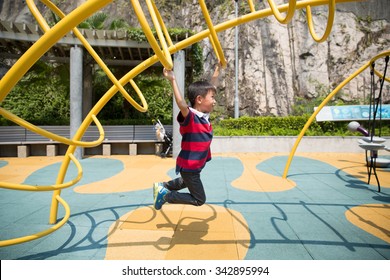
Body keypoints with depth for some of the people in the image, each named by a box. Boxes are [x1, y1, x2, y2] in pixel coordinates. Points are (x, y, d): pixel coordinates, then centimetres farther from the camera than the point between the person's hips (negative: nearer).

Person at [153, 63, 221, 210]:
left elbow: (212, 87, 9)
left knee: (186, 182, 35)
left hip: (196, 165, 9)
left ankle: (162, 186, 43)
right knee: (199, 199, 2)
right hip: (188, 166, -9)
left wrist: (217, 70, 14)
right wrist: (173, 80, -49)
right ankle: (165, 195, 7)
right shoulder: (190, 117, -24)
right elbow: (181, 104, -47)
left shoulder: (205, 115, -2)